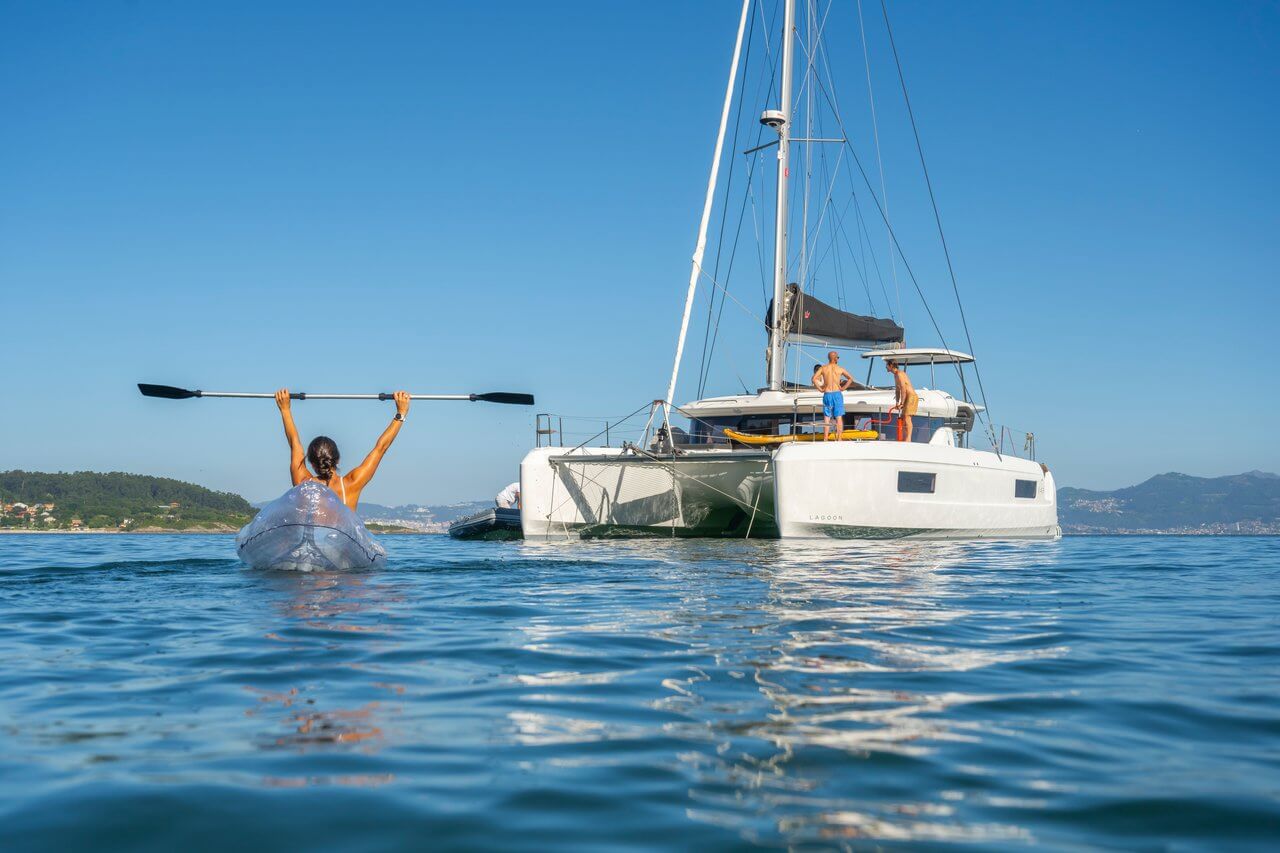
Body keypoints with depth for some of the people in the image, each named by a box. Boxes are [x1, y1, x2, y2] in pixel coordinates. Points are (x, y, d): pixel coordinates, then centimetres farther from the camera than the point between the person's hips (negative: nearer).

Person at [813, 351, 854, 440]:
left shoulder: (823, 368, 3)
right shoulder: (840, 369, 2)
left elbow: (814, 379, -7)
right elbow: (850, 378, -2)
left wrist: (820, 389, 0)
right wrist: (843, 388, 1)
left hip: (827, 394, 1)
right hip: (837, 394, -1)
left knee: (826, 418, 5)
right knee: (839, 418, 3)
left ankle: (825, 439, -1)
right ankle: (839, 439, -1)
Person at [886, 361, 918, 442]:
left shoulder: (899, 374, -13)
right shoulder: (895, 375, 17)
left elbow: (903, 390, -18)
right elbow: (897, 390, 18)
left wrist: (901, 404, -17)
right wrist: (897, 403, 10)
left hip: (911, 396, -10)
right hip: (908, 397, 10)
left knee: (907, 417, -18)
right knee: (902, 418, 10)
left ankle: (908, 439, -24)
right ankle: (903, 439, 11)